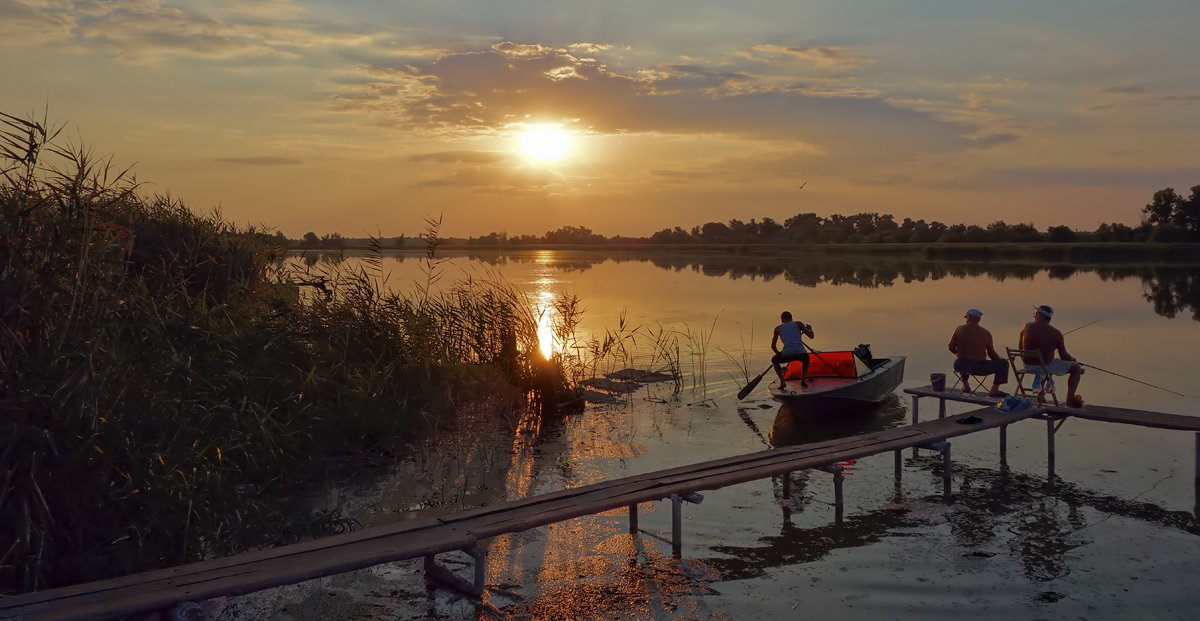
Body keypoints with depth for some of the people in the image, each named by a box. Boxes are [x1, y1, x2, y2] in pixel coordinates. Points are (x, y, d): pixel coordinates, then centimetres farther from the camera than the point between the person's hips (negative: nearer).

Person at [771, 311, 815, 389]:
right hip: (801, 353, 1)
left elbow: (773, 346, 28)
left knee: (774, 360, 30)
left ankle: (782, 382, 11)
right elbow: (811, 336, 15)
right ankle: (803, 379, 15)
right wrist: (810, 329, 37)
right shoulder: (798, 324, 17)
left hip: (787, 354, -1)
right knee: (806, 360, 38)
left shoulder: (778, 328, 21)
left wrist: (779, 354, 46)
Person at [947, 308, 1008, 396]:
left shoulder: (959, 329, -3)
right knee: (1003, 363, 11)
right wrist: (999, 359, 23)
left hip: (960, 366, 3)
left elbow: (951, 348, 1)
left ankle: (965, 385, 32)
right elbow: (991, 354, 2)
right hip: (979, 368, -3)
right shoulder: (986, 333, -5)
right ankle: (994, 390, 6)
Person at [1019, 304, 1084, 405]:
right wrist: (1072, 358, 17)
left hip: (1027, 365, 5)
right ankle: (1070, 399, 14)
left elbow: (1021, 349, 4)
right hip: (1045, 366, -5)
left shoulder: (1027, 327, -6)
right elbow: (1064, 356, -6)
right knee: (1076, 367, 13)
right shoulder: (1056, 333, -14)